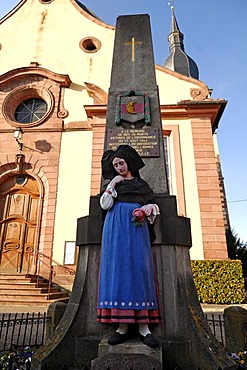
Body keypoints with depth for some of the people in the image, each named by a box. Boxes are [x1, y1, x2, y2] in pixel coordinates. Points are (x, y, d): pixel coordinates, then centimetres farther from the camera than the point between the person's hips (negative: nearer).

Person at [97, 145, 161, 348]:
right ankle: (123, 326, -3)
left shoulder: (142, 184, 19)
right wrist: (112, 184, -1)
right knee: (117, 270, -8)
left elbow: (153, 206, 16)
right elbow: (105, 205, 5)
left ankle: (144, 326, -6)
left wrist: (147, 210, -5)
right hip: (116, 230, 1)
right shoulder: (113, 185, 19)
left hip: (136, 229, 0)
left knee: (139, 269, -9)